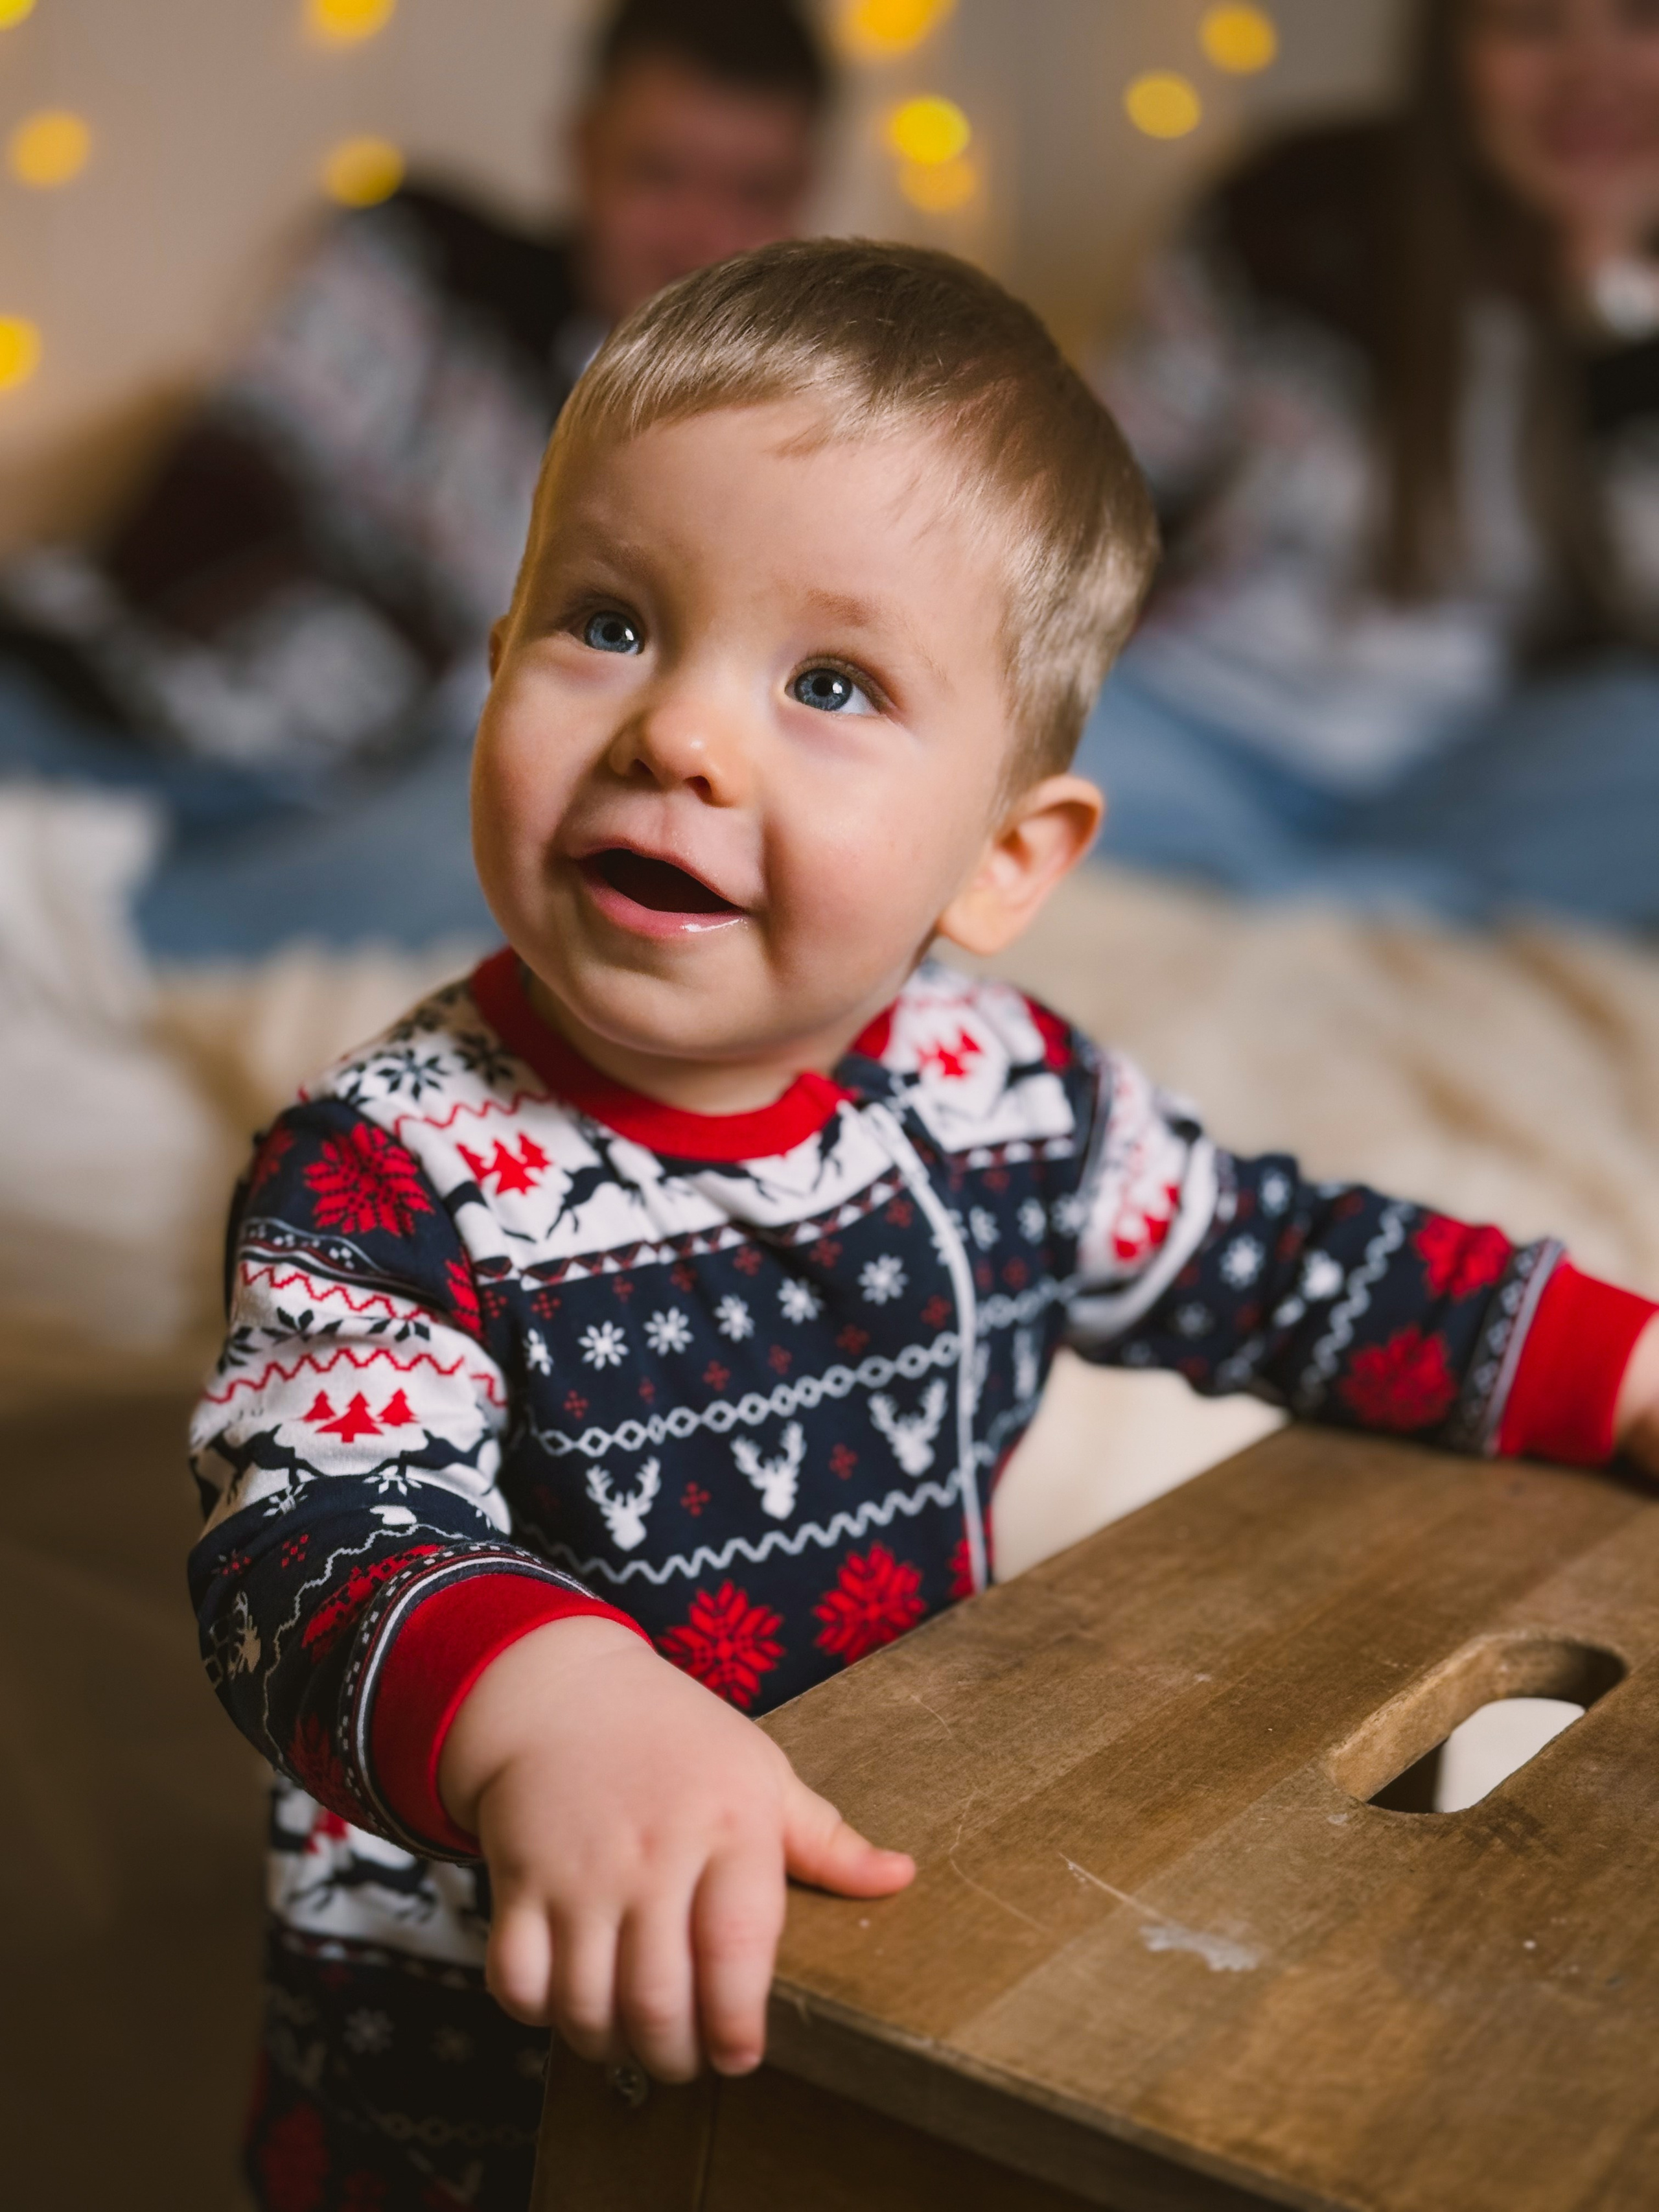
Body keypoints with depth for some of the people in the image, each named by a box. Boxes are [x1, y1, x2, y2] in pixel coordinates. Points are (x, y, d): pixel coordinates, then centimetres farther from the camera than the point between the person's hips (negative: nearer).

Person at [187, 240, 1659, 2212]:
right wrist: (548, 1706, -55)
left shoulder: (1000, 1092, -8)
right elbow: (309, 1545, -34)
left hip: (900, 1952, 4)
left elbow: (1270, 1266, 8)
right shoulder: (392, 1178, -22)